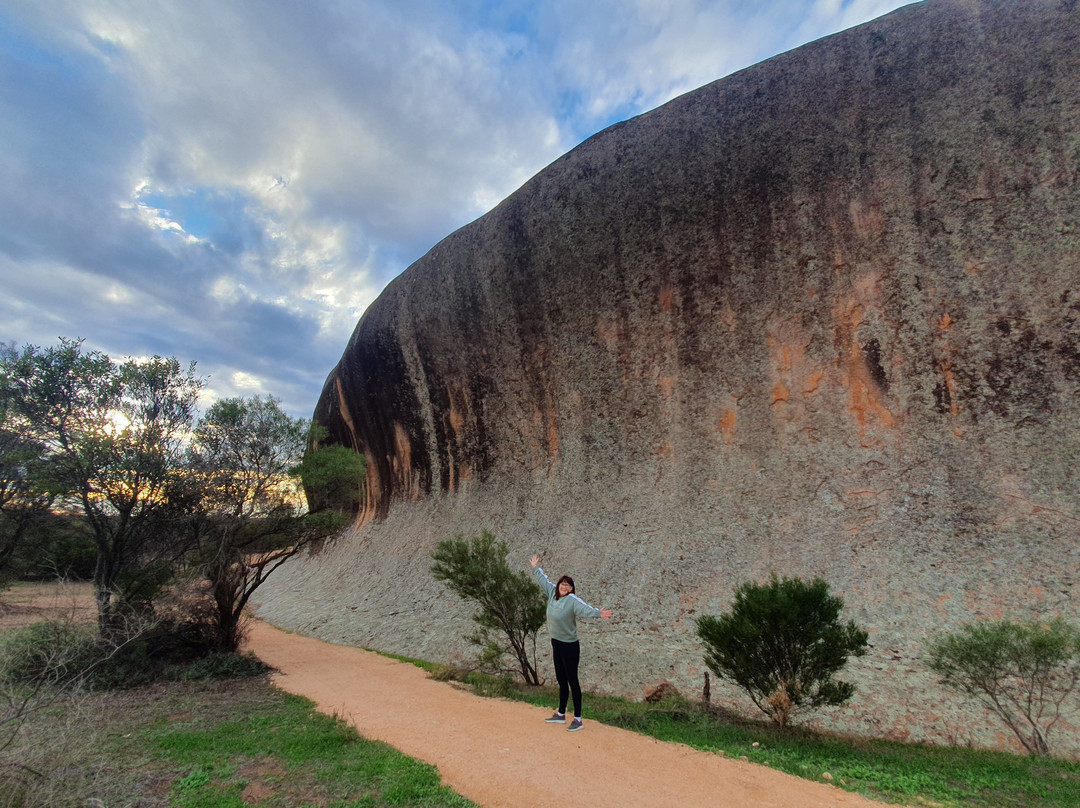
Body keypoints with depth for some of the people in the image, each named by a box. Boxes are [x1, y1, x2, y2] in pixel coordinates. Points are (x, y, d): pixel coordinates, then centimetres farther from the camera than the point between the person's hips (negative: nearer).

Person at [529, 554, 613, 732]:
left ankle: (577, 719, 12)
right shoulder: (552, 592, 0)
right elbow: (543, 580, 17)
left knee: (572, 682, 2)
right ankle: (561, 715, 33)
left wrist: (598, 613, -57)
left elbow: (585, 609, -38)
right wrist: (535, 568, 29)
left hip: (570, 646, -7)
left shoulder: (573, 600, -20)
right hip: (556, 643, 7)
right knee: (561, 681, 20)